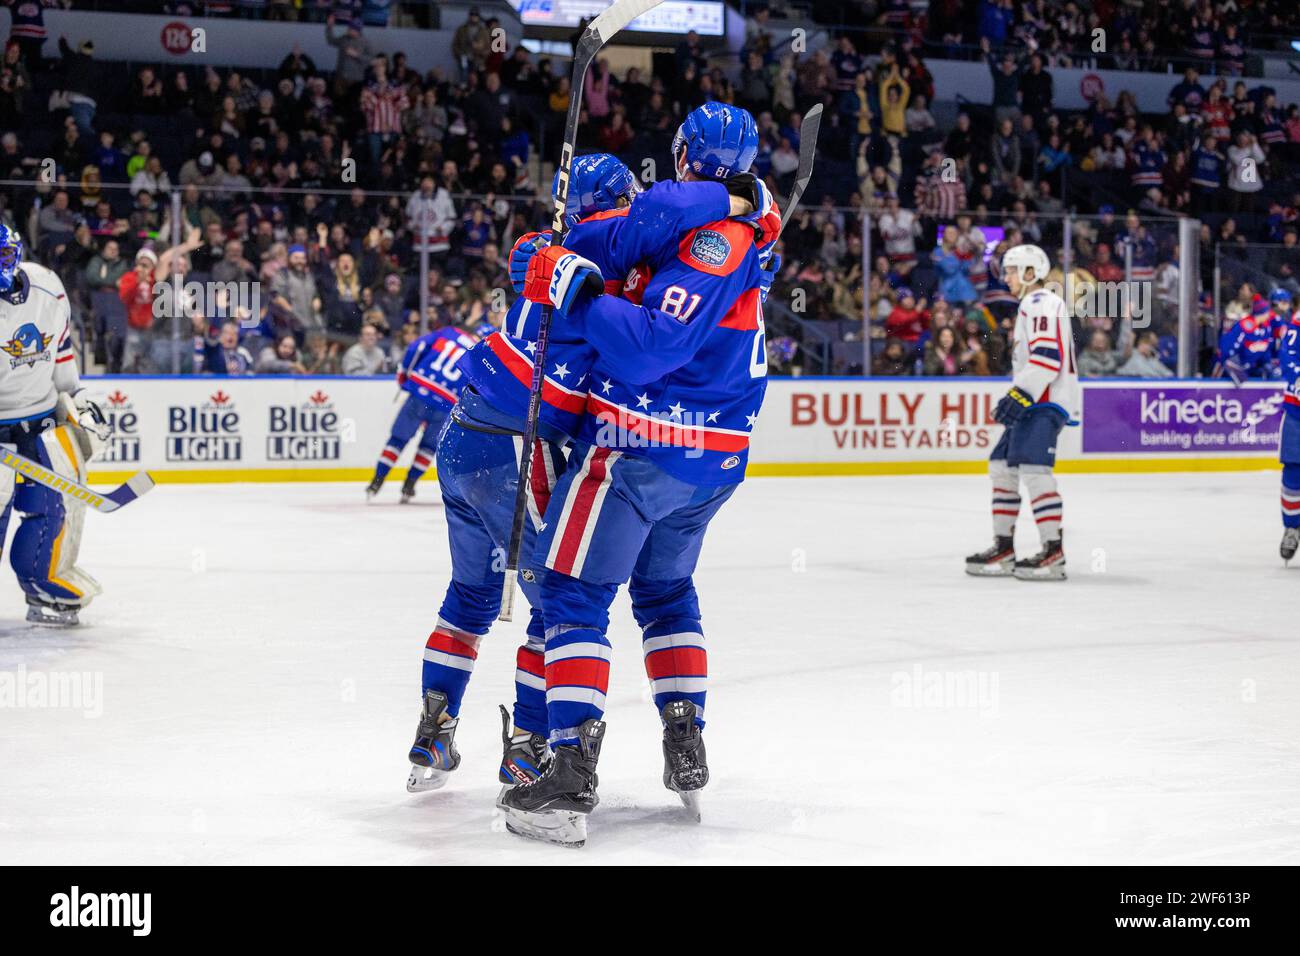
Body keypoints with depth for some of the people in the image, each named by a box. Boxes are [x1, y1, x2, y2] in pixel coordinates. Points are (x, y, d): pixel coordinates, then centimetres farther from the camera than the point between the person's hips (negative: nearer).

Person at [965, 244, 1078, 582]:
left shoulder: (1042, 303, -8)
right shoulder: (1031, 307, 26)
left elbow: (1047, 355, -21)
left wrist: (1021, 395, -24)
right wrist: (1013, 399, 25)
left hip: (1047, 402, -11)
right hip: (1035, 402, 11)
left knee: (1032, 468, -21)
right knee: (1002, 466, 11)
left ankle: (1053, 552, -24)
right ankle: (1004, 548, 15)